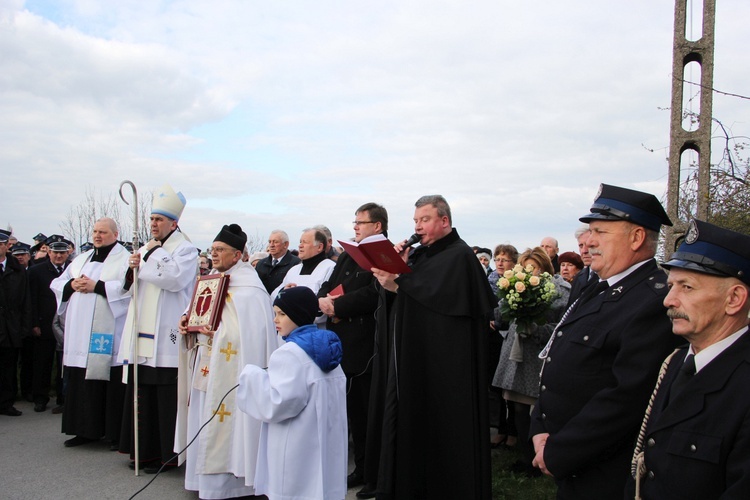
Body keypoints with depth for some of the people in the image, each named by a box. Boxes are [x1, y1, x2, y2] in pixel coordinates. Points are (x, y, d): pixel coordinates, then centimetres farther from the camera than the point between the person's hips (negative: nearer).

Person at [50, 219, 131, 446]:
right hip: (80, 335, 7)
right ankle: (86, 430, 16)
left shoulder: (124, 259, 0)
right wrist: (72, 284, -2)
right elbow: (57, 284, 19)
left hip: (107, 334, -6)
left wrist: (96, 286, -17)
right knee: (80, 382, 7)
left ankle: (115, 433, 2)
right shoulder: (81, 259, 20)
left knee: (110, 383, -5)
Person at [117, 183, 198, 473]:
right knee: (143, 395, 10)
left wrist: (152, 255, -9)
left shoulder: (186, 249, -2)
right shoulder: (145, 250, 20)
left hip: (165, 337, -7)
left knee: (166, 396, -4)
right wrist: (132, 269, 2)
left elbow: (175, 278, -20)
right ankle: (145, 451, 19)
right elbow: (129, 286, 22)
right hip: (142, 335, 8)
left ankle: (167, 454, 5)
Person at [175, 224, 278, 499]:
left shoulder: (248, 289, -12)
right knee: (204, 422, 12)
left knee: (222, 424, -4)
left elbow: (251, 332, -20)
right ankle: (205, 477, 23)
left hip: (228, 369, -8)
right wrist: (187, 321, 2)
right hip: (206, 366, 8)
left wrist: (217, 333, -26)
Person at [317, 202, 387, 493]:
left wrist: (337, 306, -17)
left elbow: (373, 294, -22)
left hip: (367, 346, -8)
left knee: (368, 411, 1)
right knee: (353, 409, 14)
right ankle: (362, 467, 25)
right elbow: (329, 285, 16)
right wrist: (322, 299, -6)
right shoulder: (348, 255, 18)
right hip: (342, 344, 8)